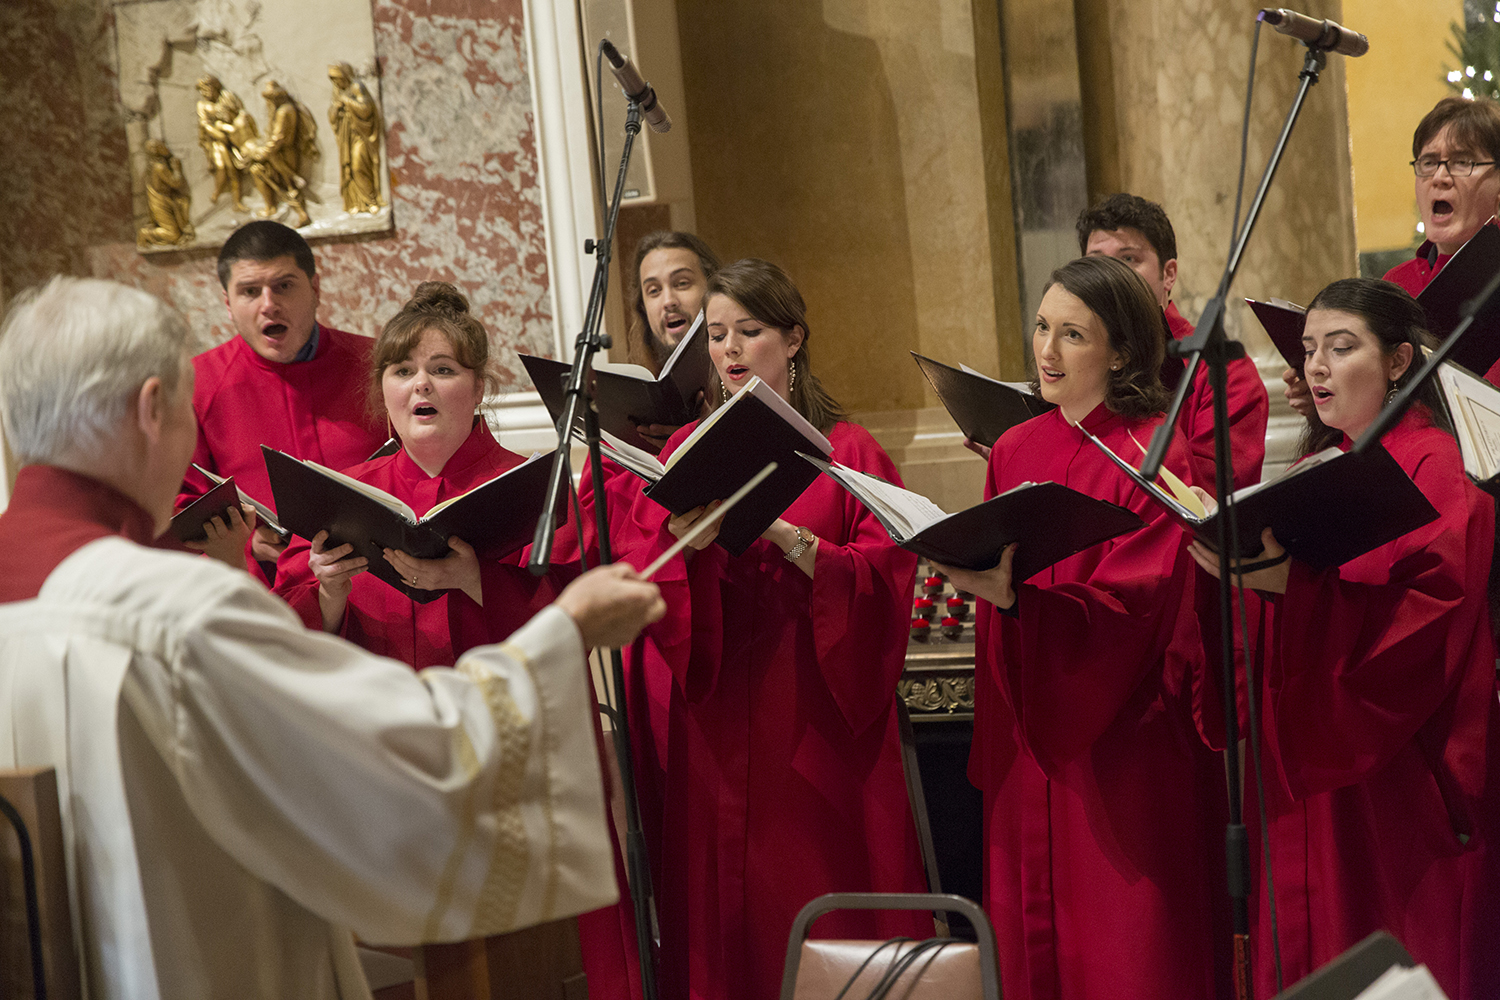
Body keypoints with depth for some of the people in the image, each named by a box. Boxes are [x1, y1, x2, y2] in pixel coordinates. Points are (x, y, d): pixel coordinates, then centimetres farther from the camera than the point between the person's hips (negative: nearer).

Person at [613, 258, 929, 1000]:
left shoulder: (846, 450, 5)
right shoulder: (685, 451, 12)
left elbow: (885, 576, -7)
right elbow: (630, 573, 1)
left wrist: (788, 538, -20)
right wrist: (684, 536, -18)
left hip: (816, 720, -2)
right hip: (712, 724, 2)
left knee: (823, 909, -1)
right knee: (722, 909, 2)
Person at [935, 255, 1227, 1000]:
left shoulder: (1155, 457, -9)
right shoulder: (1013, 451, 8)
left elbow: (1130, 611, -19)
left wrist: (1011, 596, -31)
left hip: (1122, 747, -5)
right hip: (1029, 742, 5)